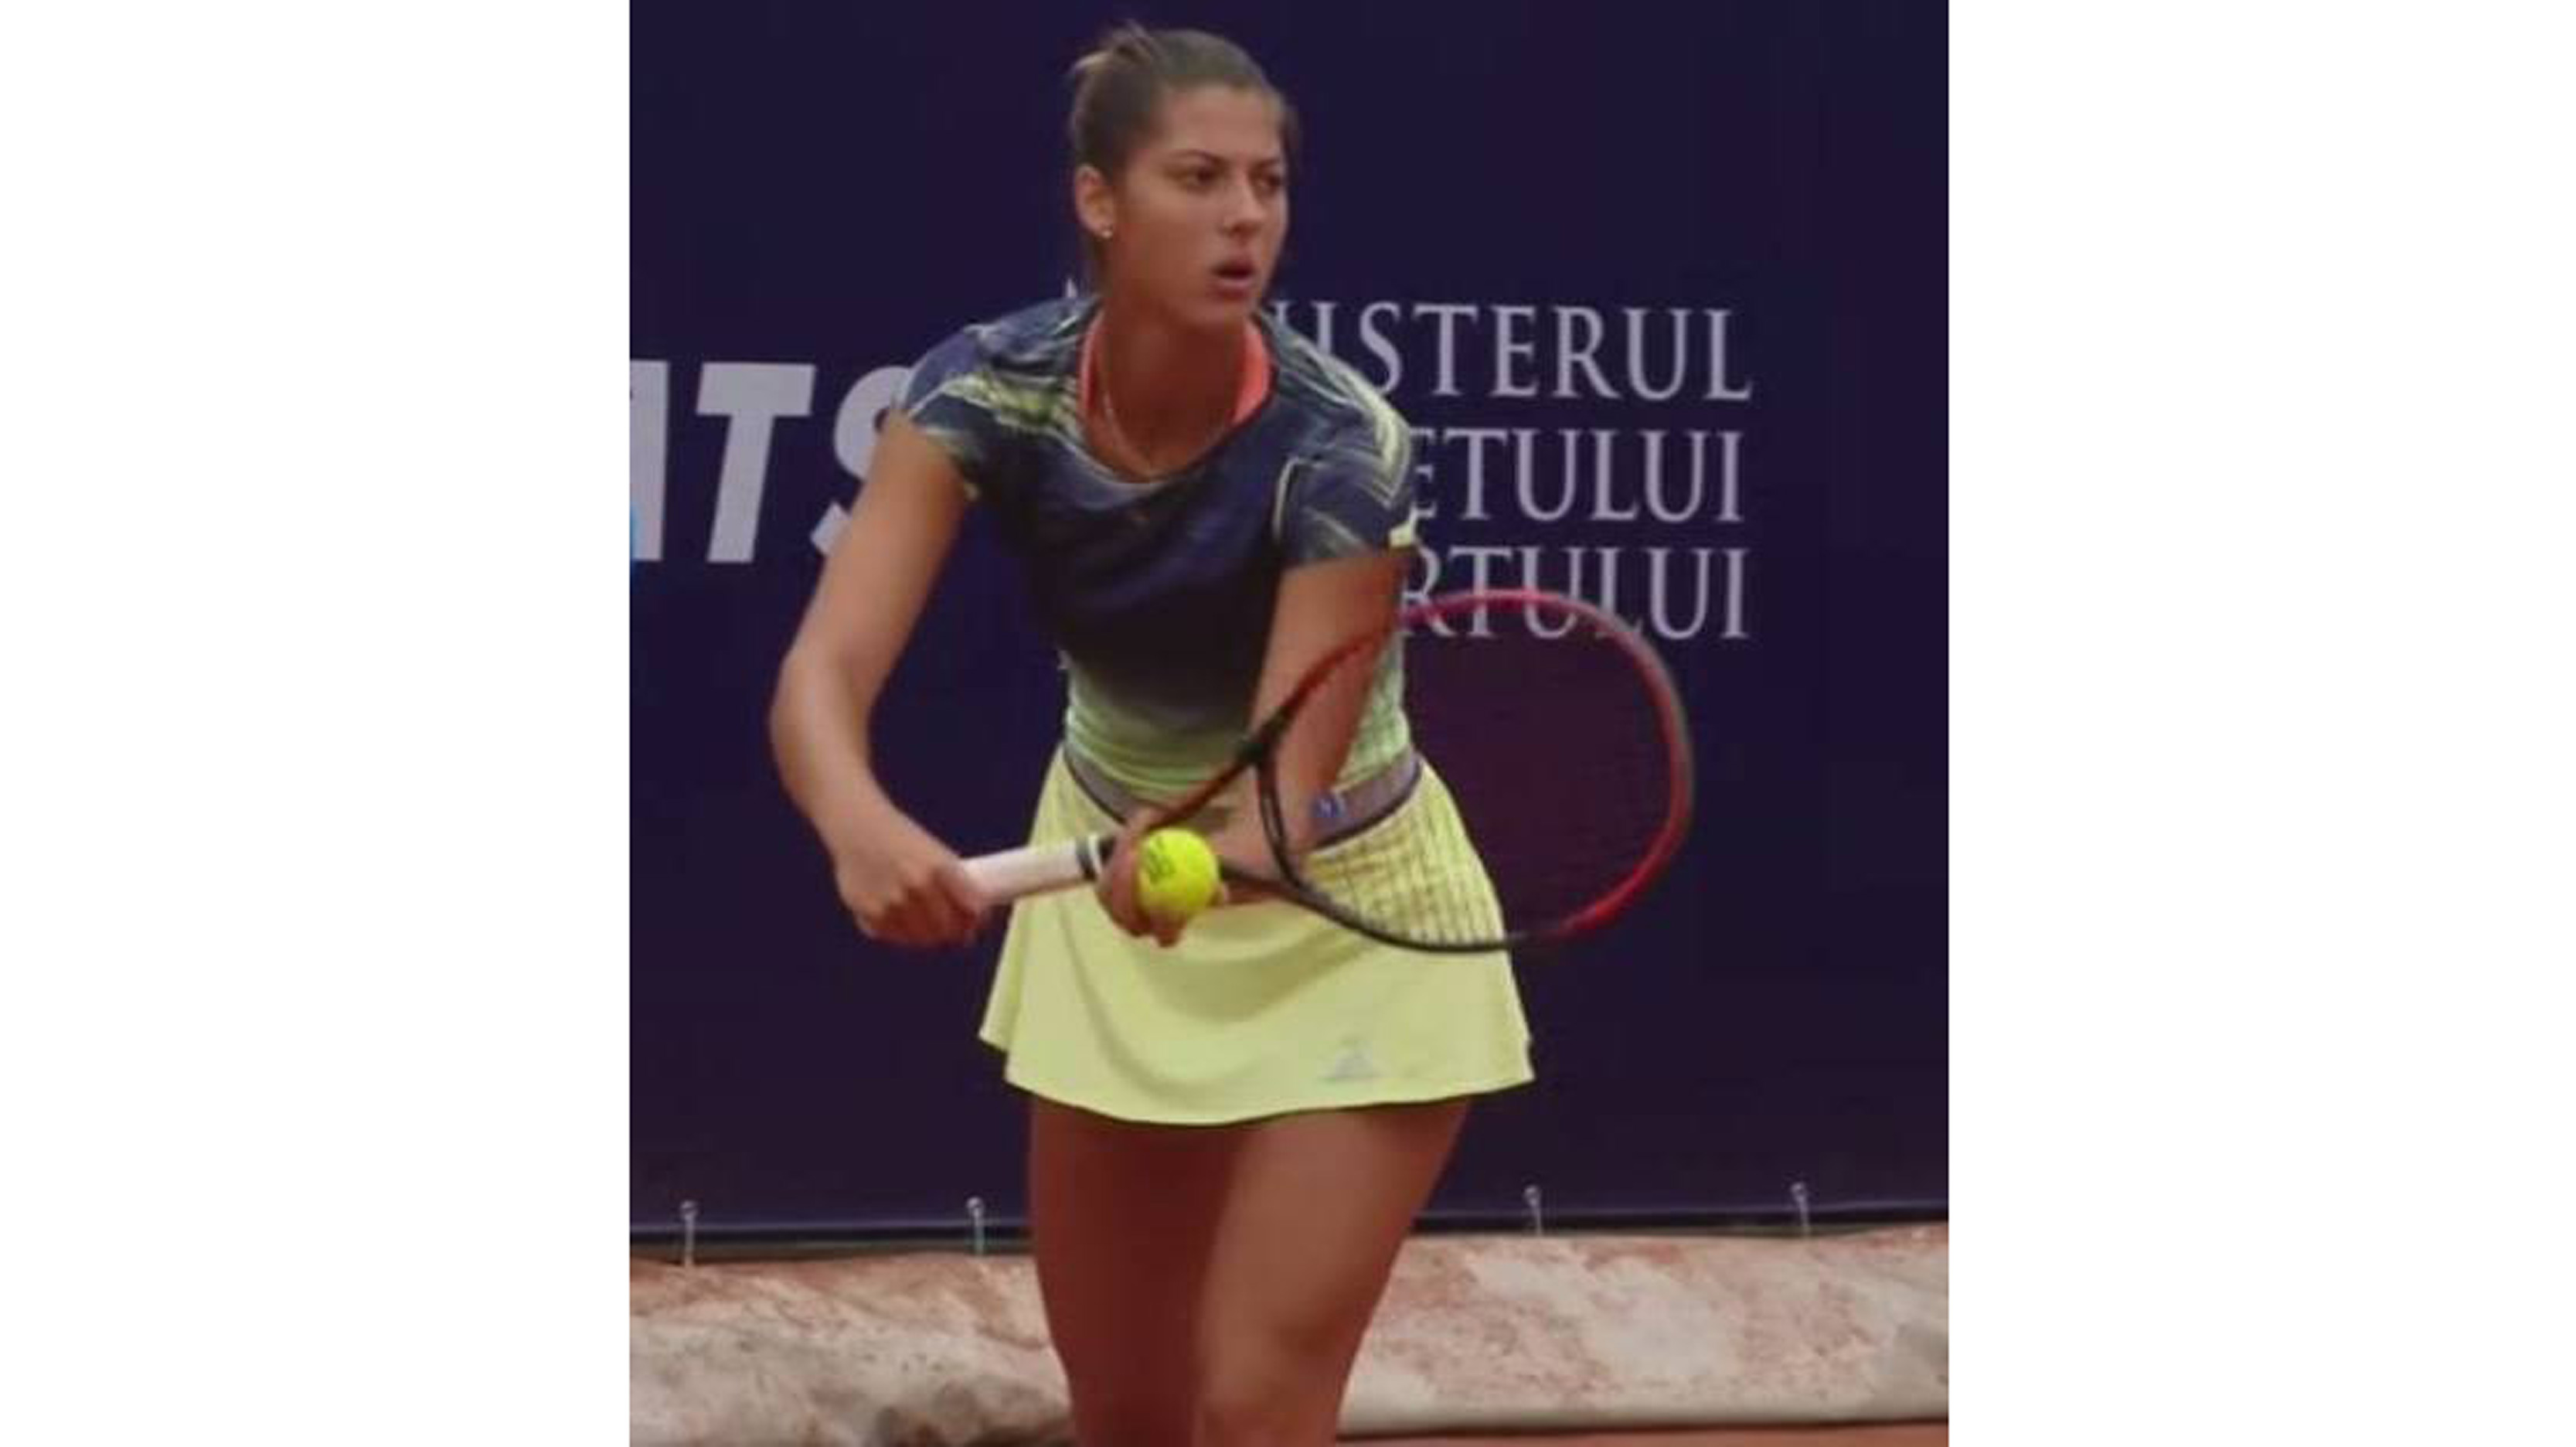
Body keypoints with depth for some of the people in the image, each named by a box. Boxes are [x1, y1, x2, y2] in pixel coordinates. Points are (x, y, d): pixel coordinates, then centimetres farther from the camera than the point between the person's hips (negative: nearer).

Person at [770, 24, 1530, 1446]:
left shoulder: (1341, 448, -29)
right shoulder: (987, 389, -21)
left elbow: (1287, 805, -31)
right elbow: (824, 672, -31)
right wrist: (862, 825, -53)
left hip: (1332, 925, -4)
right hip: (1112, 905, 4)